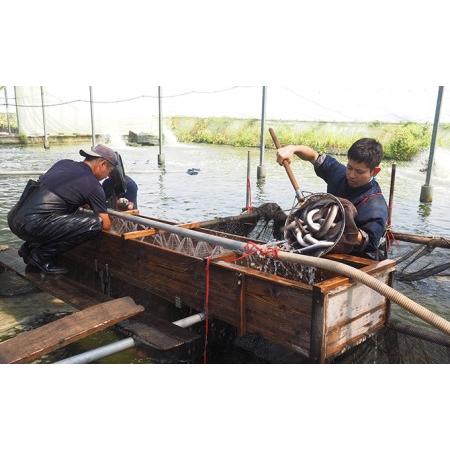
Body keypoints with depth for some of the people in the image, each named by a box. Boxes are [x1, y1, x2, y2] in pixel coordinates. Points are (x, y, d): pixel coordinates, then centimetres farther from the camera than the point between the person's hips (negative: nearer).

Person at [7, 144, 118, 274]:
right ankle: (42, 255, -3)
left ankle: (30, 247, 18)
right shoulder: (93, 185, -3)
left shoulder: (63, 163, 17)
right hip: (32, 225, -9)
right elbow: (106, 225, 0)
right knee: (95, 224, -12)